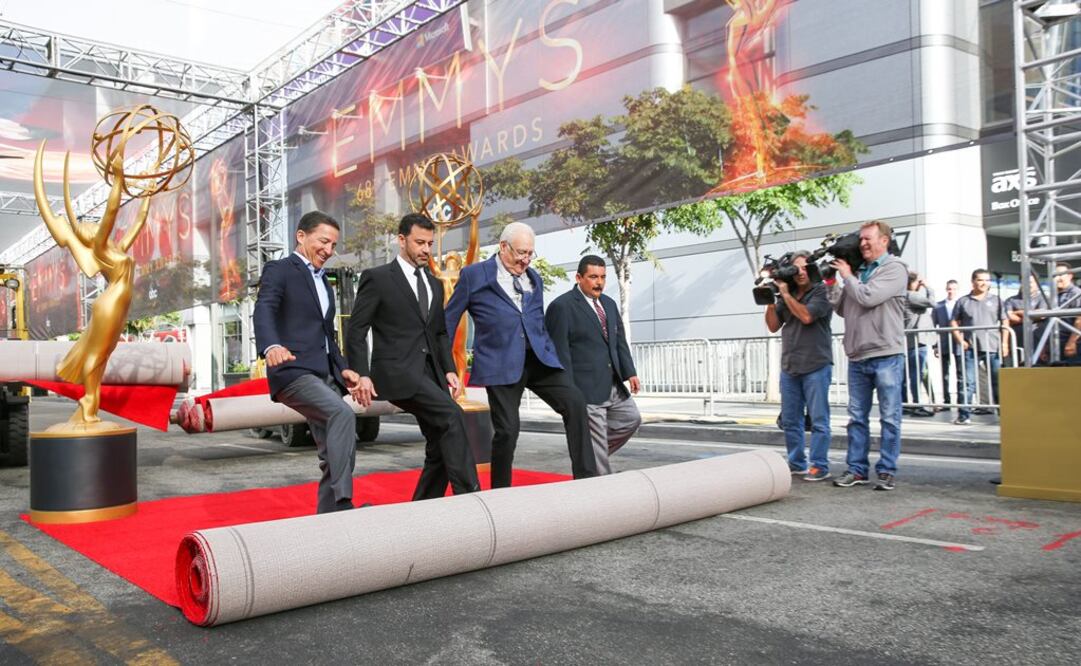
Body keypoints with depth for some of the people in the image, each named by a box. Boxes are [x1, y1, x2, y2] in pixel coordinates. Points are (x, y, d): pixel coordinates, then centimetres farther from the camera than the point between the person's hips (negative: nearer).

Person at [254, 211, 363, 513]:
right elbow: (264, 311, -19)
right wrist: (271, 346, -40)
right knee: (343, 414, -30)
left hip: (325, 376, 9)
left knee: (334, 455, 5)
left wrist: (342, 369, 14)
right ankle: (343, 503, -33)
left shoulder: (324, 283, 25)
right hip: (294, 372, -9)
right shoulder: (279, 270, 0)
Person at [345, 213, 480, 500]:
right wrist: (361, 374, -13)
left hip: (430, 374, 7)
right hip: (397, 370, -7)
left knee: (440, 449, 3)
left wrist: (449, 369, 7)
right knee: (452, 416, -25)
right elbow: (356, 331, -3)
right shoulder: (377, 278, 0)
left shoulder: (435, 285, 20)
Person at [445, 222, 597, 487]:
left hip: (537, 358, 4)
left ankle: (586, 476, -9)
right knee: (507, 429, -4)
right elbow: (448, 321, 7)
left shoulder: (534, 278, 18)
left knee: (575, 401, -14)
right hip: (500, 363, -4)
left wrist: (552, 356, 16)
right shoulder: (473, 275, 3)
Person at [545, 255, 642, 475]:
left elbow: (620, 342, 16)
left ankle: (591, 454, 28)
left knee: (632, 418, 16)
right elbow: (560, 352, -14)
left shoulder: (609, 304, 14)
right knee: (595, 439, -1)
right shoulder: (562, 306, -11)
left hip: (614, 386, 8)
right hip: (587, 389, -8)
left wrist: (630, 372, 4)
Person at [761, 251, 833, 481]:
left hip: (816, 365, -5)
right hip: (789, 366, 6)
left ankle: (819, 466, 2)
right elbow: (773, 326, 12)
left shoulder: (821, 291, -2)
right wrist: (770, 300, 0)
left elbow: (806, 316, -17)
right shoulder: (786, 295, 13)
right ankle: (796, 463, 18)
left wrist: (785, 293, -9)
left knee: (818, 419, -2)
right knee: (790, 420, 8)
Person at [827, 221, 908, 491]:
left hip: (886, 356, -6)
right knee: (857, 417, 9)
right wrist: (832, 283, 9)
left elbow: (867, 297, -16)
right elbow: (843, 309, 18)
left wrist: (847, 276, -2)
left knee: (889, 417, 2)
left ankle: (887, 471, 9)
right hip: (857, 357, 6)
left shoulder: (894, 268, -2)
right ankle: (856, 469, 16)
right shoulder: (858, 271, 15)